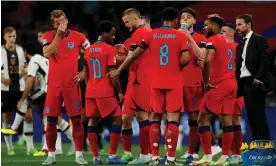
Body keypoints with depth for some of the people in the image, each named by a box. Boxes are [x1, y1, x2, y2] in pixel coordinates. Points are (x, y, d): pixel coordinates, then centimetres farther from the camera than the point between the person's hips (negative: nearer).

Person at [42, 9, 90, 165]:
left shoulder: (77, 36, 1)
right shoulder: (49, 36, 1)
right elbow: (46, 54, -18)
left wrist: (84, 72, 1)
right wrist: (58, 35, -20)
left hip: (72, 84, -1)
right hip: (54, 85, 1)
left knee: (77, 120, -3)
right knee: (51, 121, 2)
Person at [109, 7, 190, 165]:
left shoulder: (152, 35, 5)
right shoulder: (181, 36, -3)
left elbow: (134, 54, 7)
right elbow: (186, 59, -13)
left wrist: (119, 70, 17)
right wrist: (178, 67, 9)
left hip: (156, 83, 3)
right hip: (174, 84, -3)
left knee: (155, 119, 11)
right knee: (173, 119, -2)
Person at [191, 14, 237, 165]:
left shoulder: (213, 40, -8)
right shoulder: (230, 43, 18)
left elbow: (207, 60, -23)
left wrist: (206, 81, -15)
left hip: (218, 85, -8)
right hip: (232, 84, 8)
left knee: (203, 119, -3)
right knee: (227, 121, 5)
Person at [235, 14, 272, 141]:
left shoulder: (259, 40, -3)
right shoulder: (240, 45, 18)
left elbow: (265, 61, -11)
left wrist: (257, 79, -19)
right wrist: (237, 84, 8)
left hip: (255, 83, -7)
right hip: (244, 83, 7)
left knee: (258, 116, -10)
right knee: (251, 116, 5)